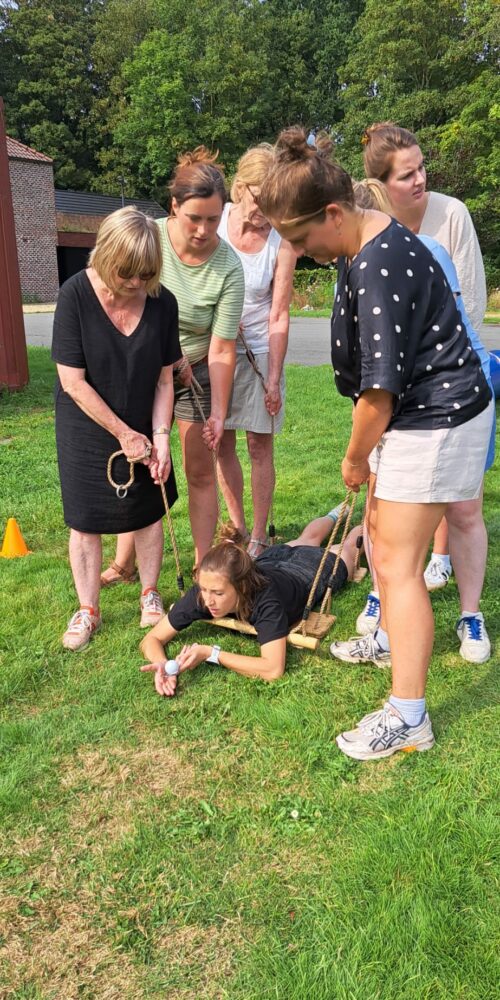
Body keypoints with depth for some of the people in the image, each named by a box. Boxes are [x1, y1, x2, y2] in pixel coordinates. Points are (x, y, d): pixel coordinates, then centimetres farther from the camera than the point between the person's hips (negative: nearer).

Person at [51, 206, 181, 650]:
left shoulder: (163, 302, -13)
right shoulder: (76, 295, -21)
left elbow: (164, 378, -6)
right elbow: (72, 381, -19)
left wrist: (159, 436, -14)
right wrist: (122, 433, -16)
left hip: (144, 428, 2)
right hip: (88, 429, -2)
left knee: (149, 511, 10)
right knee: (85, 519, 6)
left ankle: (150, 595, 30)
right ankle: (87, 610, 22)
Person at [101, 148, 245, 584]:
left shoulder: (228, 266, -19)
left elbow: (221, 351, -18)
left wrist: (218, 413, -21)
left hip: (197, 372, -1)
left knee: (201, 471, 1)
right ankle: (124, 562, 21)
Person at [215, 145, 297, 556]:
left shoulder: (281, 242, -12)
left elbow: (279, 317, -10)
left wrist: (274, 378, -11)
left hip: (258, 350, -2)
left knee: (260, 446, 3)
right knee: (223, 444, 7)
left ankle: (259, 537, 15)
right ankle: (238, 528, 22)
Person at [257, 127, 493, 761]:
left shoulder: (377, 272, -27)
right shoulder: (370, 242, 5)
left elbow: (378, 390, -25)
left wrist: (355, 458, -8)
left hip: (433, 420, -10)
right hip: (417, 413, 10)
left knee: (395, 562, -8)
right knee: (384, 533, 21)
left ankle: (408, 718, 2)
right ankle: (391, 638, 42)